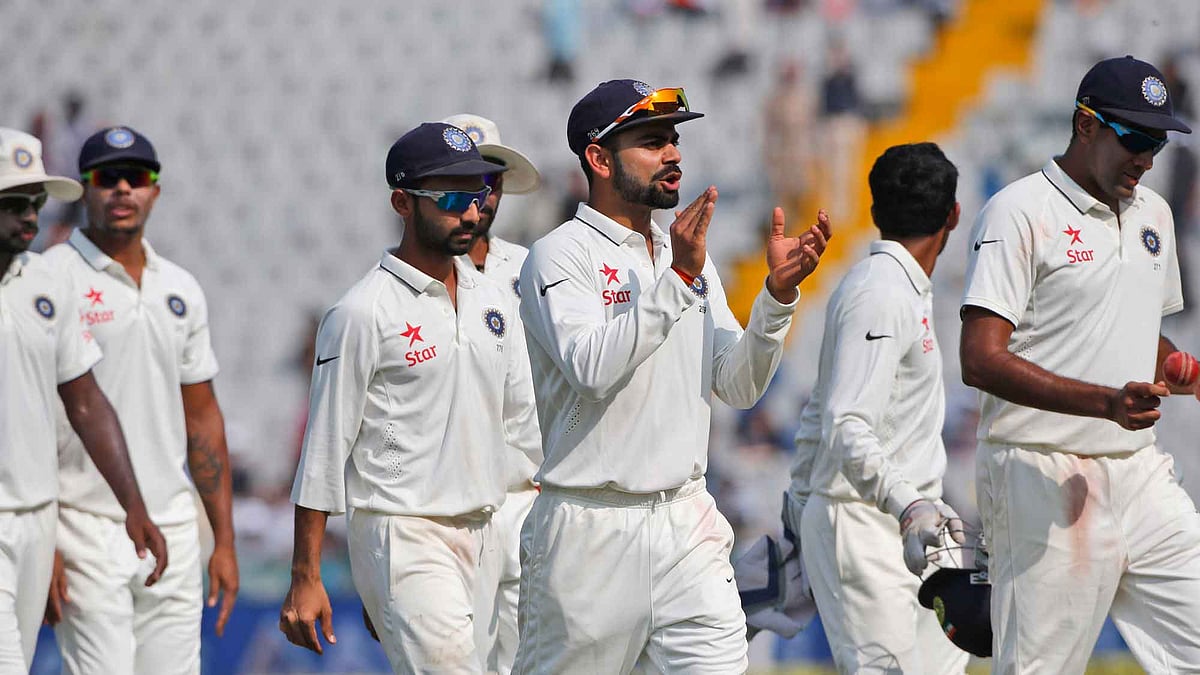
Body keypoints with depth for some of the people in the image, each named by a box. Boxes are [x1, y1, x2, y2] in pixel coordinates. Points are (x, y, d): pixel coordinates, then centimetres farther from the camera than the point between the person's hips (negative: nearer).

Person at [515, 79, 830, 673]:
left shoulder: (687, 257, 16)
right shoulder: (561, 256, -6)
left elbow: (737, 385, 9)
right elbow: (593, 368, -23)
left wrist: (778, 294, -5)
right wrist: (679, 279, -26)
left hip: (687, 522, 5)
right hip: (591, 529, -5)